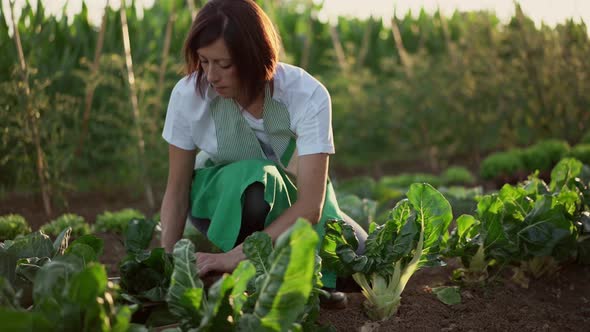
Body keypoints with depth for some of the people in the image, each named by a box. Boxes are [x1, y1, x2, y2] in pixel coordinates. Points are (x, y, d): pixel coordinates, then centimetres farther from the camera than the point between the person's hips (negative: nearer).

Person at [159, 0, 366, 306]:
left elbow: (310, 205, -36)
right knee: (254, 180, -37)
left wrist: (233, 257, -44)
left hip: (292, 198, 2)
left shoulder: (307, 95, -30)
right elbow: (176, 191, -14)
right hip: (219, 197, -2)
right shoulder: (188, 94, -25)